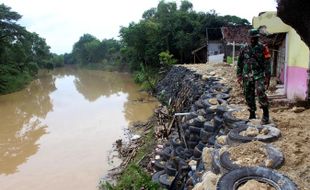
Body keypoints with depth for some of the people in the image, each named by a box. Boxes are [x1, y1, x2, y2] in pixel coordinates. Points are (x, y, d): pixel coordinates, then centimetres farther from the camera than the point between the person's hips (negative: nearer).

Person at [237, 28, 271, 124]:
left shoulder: (263, 48, 0)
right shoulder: (245, 49, 8)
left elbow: (267, 63, -3)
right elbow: (240, 63, 12)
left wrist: (267, 76, -8)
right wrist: (239, 75, 8)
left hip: (259, 75, -3)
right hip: (247, 76, 4)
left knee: (261, 93, -20)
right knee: (248, 96, 7)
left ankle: (266, 114, -10)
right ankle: (252, 115, 21)